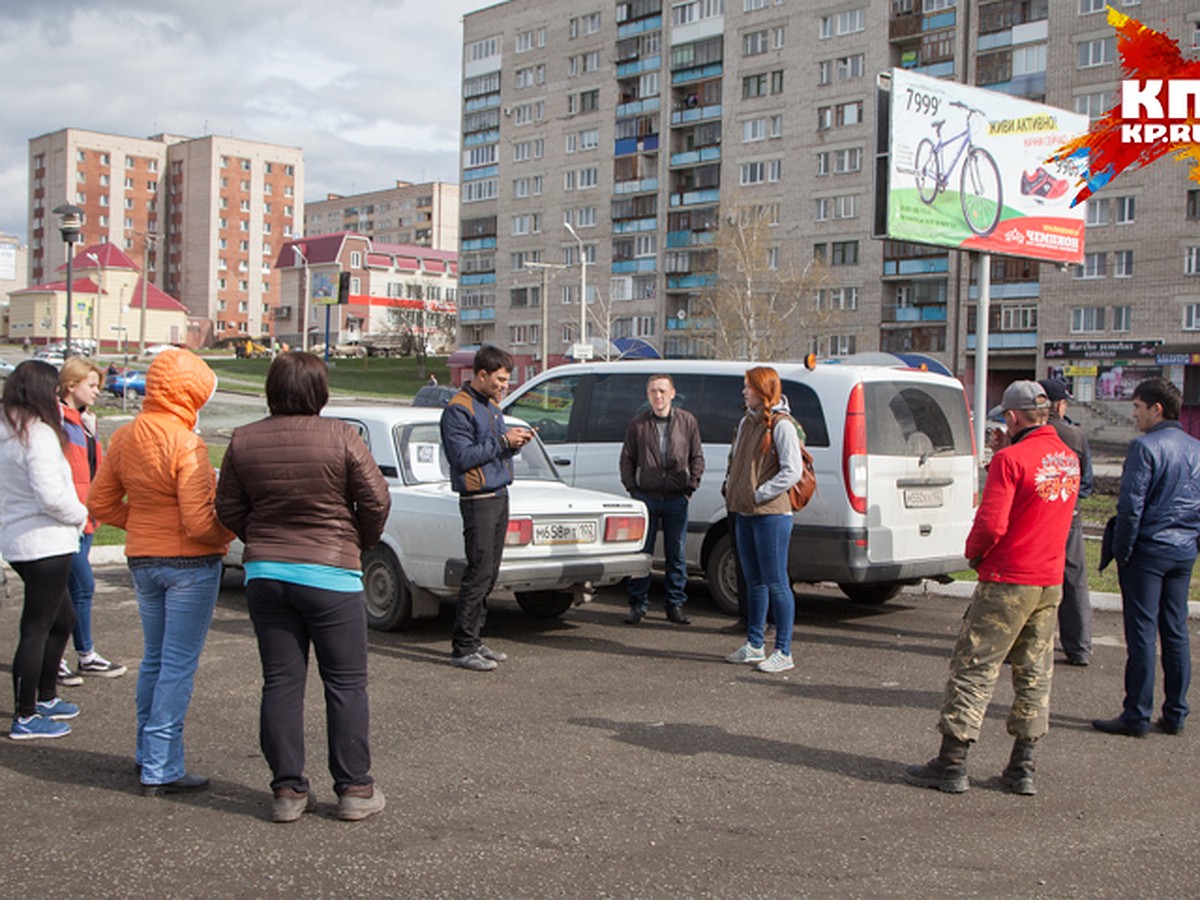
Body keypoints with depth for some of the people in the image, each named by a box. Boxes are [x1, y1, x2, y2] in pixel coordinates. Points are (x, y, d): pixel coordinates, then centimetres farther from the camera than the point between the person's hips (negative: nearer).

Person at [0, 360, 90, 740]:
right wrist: (80, 514, -7)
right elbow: (51, 495, -24)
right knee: (37, 627, -2)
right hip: (44, 541, -10)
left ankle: (45, 696, 32)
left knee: (63, 617, 21)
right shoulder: (39, 434, -19)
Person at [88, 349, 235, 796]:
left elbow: (101, 503, 10)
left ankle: (149, 754, 31)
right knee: (178, 666, 0)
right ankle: (161, 769, 3)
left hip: (142, 561, 8)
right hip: (189, 564, -7)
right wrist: (231, 530, -4)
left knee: (154, 659, 20)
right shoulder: (185, 445, -20)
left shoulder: (123, 438, 3)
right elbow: (198, 522, -23)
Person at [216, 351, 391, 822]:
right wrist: (360, 544, 10)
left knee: (281, 682, 9)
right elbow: (376, 501, -7)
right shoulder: (340, 437, -10)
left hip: (264, 573, 4)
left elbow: (228, 509, 6)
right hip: (330, 573, -4)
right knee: (346, 683, 6)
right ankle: (354, 788, 10)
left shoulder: (243, 441, 1)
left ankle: (287, 789, 13)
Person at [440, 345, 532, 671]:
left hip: (500, 496, 9)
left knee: (488, 574, 10)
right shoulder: (458, 409, -11)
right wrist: (503, 441, -17)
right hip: (478, 501, -9)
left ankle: (473, 640, 18)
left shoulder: (492, 406, 18)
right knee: (479, 574, -10)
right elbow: (463, 456, -18)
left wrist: (515, 442, 3)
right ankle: (462, 648, -4)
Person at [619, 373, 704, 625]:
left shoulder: (688, 422, 5)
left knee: (676, 554, 6)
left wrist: (691, 485, 2)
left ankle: (675, 605, 15)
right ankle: (638, 604, 11)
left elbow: (697, 457, 11)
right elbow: (627, 458, 9)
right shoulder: (637, 424, 3)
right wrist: (632, 487, 0)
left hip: (677, 499, 1)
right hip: (646, 497, 0)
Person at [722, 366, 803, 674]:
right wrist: (731, 490, 9)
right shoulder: (747, 421, 14)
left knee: (776, 582, -4)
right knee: (754, 581, 15)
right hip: (745, 513, 8)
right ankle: (754, 645, 24)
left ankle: (783, 652, 2)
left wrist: (759, 494, -15)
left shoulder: (781, 425, -11)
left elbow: (792, 471, -16)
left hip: (771, 514, -8)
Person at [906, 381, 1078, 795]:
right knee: (1034, 674, 13)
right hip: (1051, 582, 7)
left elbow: (991, 523, -21)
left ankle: (952, 765, 3)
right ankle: (1022, 769, 17)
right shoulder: (1069, 459, 7)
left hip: (1007, 581, -7)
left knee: (974, 669, 0)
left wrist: (973, 553, 0)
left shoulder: (1011, 459, -16)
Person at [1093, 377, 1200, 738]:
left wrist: (1121, 551, -9)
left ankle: (1137, 716, 1)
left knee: (1142, 633, -3)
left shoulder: (1145, 446, -13)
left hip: (1148, 549, -7)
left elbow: (1131, 505, -16)